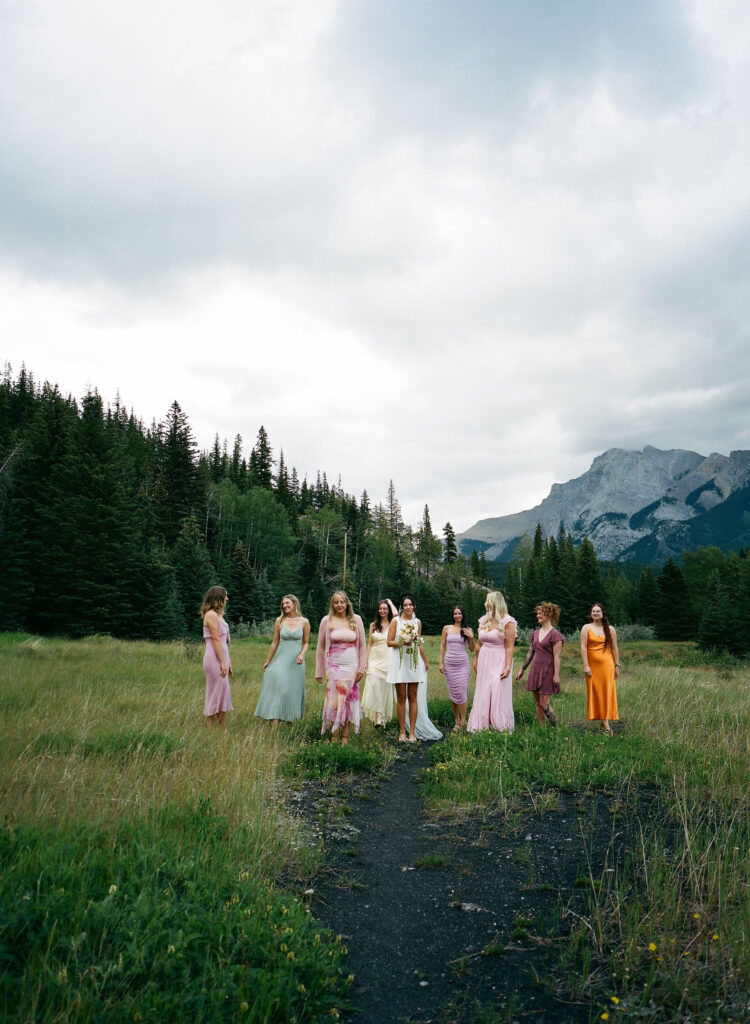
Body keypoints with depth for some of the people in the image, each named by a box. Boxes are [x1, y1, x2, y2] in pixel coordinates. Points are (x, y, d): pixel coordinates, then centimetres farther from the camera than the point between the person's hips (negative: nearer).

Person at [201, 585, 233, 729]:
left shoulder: (218, 615, 17)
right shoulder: (212, 615, -11)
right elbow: (215, 639, -16)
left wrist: (228, 662, 16)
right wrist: (223, 662, -18)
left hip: (221, 657, 10)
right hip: (215, 659, -10)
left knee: (223, 693, 10)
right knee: (217, 693, -5)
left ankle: (223, 729, 15)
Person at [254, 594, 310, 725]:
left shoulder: (304, 622, 0)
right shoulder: (279, 621, 1)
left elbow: (306, 643, 8)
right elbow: (275, 643, 8)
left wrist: (302, 654, -12)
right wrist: (267, 661, 12)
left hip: (296, 661, 0)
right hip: (281, 659, 0)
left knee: (294, 690, 5)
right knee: (278, 687, -11)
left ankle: (290, 719, 17)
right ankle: (275, 721, -12)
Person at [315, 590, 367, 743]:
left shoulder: (356, 619, 3)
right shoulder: (327, 620, 1)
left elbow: (362, 646, 7)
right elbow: (320, 647, 5)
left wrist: (362, 667, 1)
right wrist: (319, 671, 5)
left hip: (352, 666, 1)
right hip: (333, 666, -1)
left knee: (349, 699, 3)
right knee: (335, 700, -3)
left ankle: (345, 736, 13)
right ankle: (334, 736, 8)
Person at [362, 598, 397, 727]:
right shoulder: (373, 625, 10)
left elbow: (396, 614, -20)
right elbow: (369, 644, 11)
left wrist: (390, 602, -2)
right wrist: (367, 661, 4)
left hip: (388, 660, -1)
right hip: (375, 660, 1)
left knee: (385, 688, 3)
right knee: (374, 686, -14)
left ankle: (384, 718, 14)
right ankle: (379, 716, -15)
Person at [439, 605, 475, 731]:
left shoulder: (468, 630, 5)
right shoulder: (447, 628, 8)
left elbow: (471, 649, 7)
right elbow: (442, 646, 9)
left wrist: (471, 638, -9)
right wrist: (440, 662, 2)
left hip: (463, 664, -1)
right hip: (449, 663, 2)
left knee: (461, 692, -7)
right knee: (452, 692, 4)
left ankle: (463, 721, 0)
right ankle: (456, 720, 12)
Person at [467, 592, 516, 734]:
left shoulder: (507, 622, -10)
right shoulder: (484, 620, 10)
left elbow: (510, 647, -15)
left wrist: (508, 667, -21)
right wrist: (475, 661, 15)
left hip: (499, 662, -7)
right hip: (484, 662, 7)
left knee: (499, 695, -4)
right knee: (482, 695, 9)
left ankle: (501, 728, 5)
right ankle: (481, 726, 16)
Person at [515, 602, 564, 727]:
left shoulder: (554, 634, -8)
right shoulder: (535, 633, 12)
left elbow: (556, 657, -12)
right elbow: (530, 653, 18)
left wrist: (556, 675, -16)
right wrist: (522, 669, 18)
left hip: (547, 671, -7)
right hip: (535, 670, 7)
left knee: (544, 703, -9)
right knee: (537, 703, 8)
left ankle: (555, 727, 11)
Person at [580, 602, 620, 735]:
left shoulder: (610, 629, 6)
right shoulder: (586, 628, 1)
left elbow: (614, 648, 8)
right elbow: (583, 647, -4)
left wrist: (617, 665, 4)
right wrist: (585, 665, -11)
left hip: (607, 664, 1)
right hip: (592, 665, -1)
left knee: (607, 692, 0)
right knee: (594, 692, 1)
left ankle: (605, 720, 6)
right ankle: (604, 723, 8)